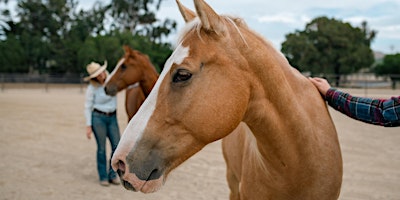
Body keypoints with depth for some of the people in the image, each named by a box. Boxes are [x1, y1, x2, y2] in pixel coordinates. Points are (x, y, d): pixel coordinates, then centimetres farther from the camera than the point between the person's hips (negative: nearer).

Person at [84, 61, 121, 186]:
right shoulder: (92, 88, -10)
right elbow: (88, 107, -7)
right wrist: (88, 126, -11)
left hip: (112, 118, 4)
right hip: (98, 118, -4)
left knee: (117, 146, 2)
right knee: (102, 148, 2)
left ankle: (112, 174, 18)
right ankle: (103, 177, 15)